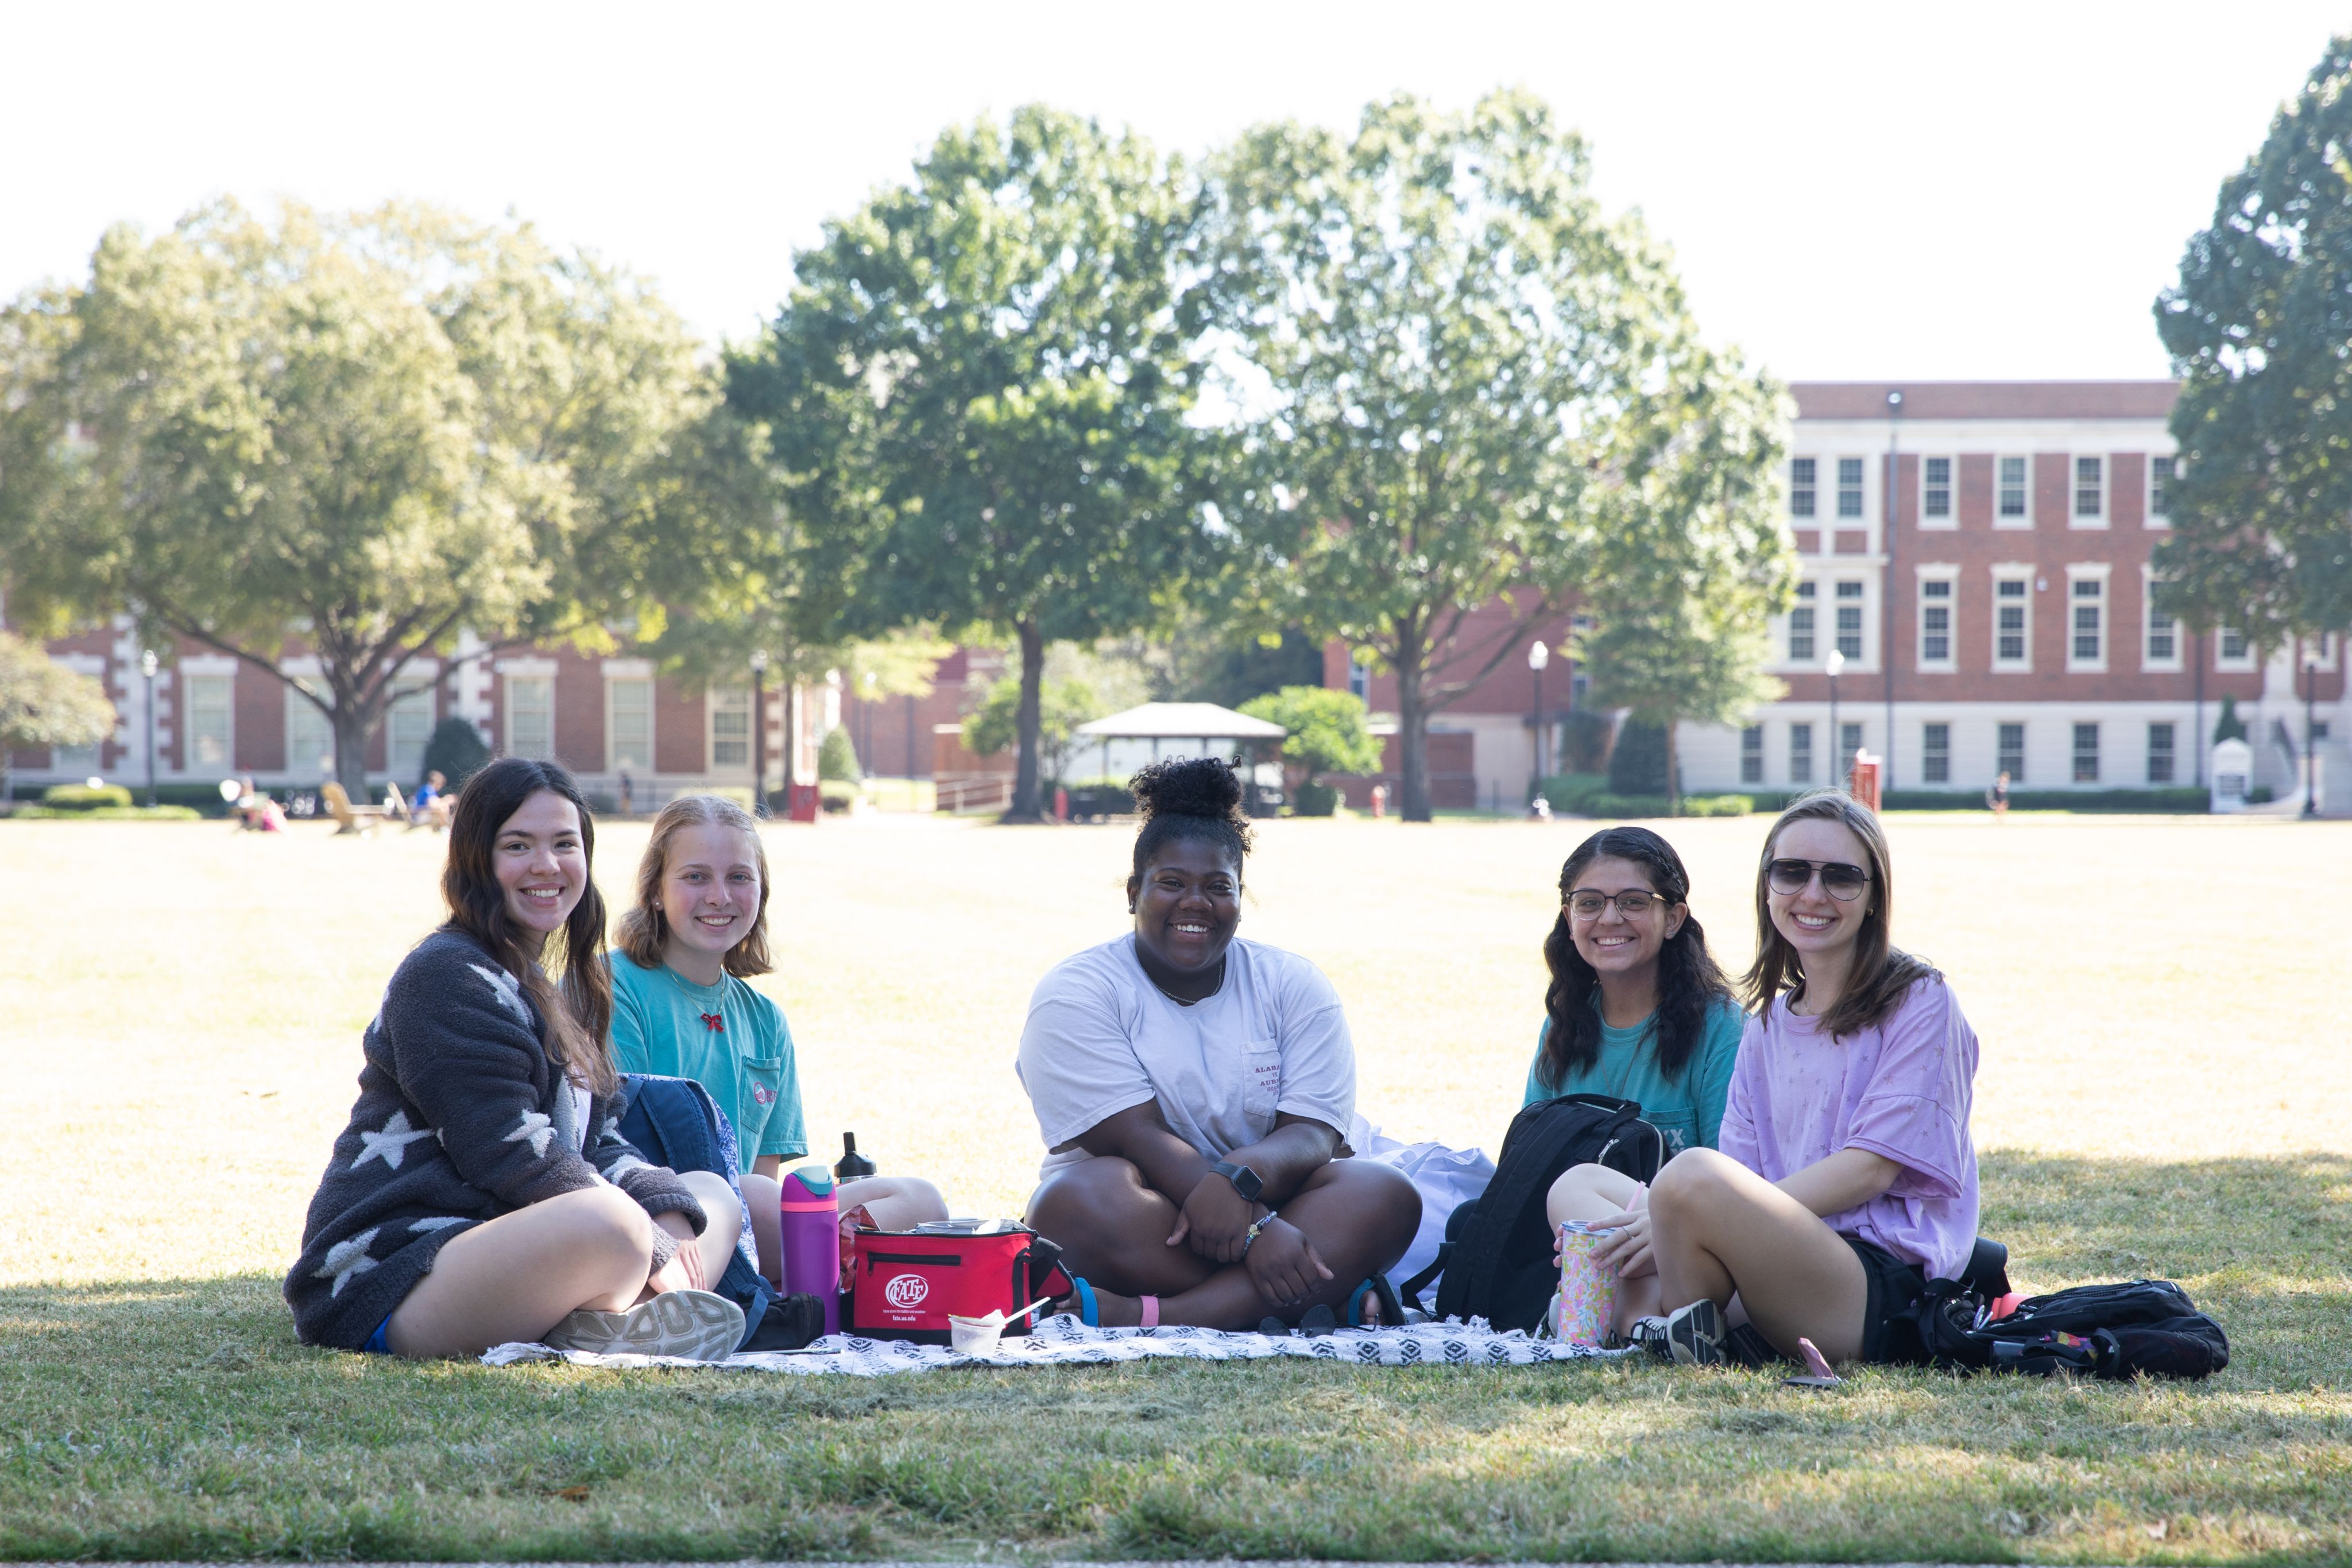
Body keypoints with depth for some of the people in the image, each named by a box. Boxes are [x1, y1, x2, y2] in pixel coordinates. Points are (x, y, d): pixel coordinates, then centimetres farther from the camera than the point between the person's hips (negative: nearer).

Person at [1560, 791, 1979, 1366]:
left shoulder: (1919, 1003, -1)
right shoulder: (1769, 1022, 20)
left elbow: (1870, 1168, -12)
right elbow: (1744, 1173, 11)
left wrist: (1678, 1213, -19)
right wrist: (1658, 1211, -14)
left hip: (1885, 1290, -8)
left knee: (1693, 1175, -31)